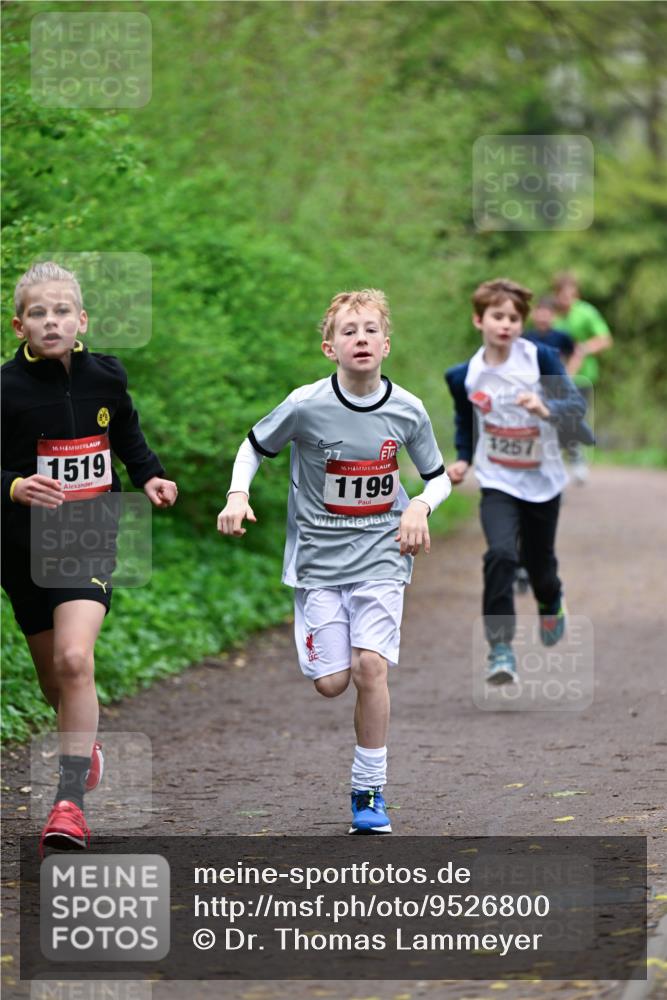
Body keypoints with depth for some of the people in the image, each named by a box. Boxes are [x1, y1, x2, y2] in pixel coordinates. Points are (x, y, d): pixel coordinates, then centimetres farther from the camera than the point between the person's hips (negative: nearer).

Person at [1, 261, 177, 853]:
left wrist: (150, 478, 6)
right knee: (53, 680, 14)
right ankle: (86, 741, 48)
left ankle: (71, 802, -21)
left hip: (90, 539, 0)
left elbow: (127, 434, 22)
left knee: (74, 660, -22)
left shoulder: (106, 378, 1)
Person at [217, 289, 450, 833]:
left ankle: (370, 790, -3)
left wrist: (420, 506, -11)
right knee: (331, 682, -5)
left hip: (381, 551, 0)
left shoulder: (407, 410, -6)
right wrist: (237, 496, -11)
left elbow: (438, 476, 10)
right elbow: (255, 446, 5)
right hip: (318, 556, 0)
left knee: (370, 666, -16)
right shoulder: (306, 406, -13)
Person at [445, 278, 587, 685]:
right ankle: (500, 648, -20)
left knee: (539, 561, 15)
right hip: (498, 483, 0)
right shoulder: (464, 376, -5)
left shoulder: (540, 358, -12)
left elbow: (577, 405, -16)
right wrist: (463, 459, 2)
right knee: (501, 555, -23)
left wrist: (547, 408, -35)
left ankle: (552, 602, 53)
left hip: (543, 480, 0)